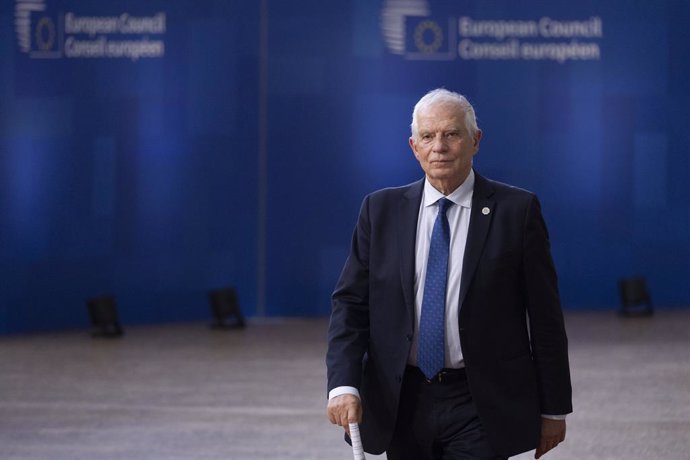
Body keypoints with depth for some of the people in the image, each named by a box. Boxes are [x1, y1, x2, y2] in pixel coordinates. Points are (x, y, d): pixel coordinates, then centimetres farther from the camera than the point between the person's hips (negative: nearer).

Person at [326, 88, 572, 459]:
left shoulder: (516, 210, -3)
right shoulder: (381, 210, 6)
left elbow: (544, 315, -1)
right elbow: (350, 303, 3)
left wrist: (554, 408, 0)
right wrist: (343, 384, -13)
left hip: (480, 404, -3)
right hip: (404, 405, 3)